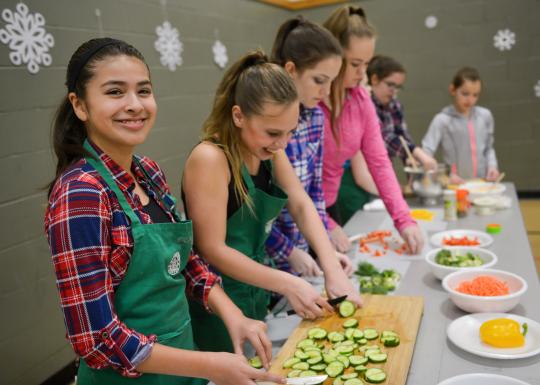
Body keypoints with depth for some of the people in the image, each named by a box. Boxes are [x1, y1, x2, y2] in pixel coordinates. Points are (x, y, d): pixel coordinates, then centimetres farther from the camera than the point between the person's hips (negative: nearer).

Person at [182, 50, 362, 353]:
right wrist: (289, 285, -21)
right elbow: (213, 250, -23)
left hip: (257, 295, 7)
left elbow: (302, 207, 2)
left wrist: (334, 272, -11)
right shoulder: (210, 159, -23)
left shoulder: (271, 152, -1)